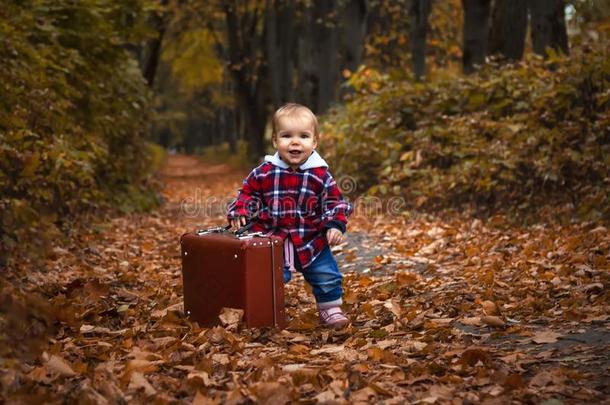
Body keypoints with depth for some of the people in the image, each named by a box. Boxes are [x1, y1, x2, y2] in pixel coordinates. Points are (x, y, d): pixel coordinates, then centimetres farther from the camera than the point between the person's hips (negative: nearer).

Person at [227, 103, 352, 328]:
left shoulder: (320, 174, -6)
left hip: (311, 241, 1)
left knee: (327, 277, 7)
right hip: (273, 240, 0)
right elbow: (247, 193, 6)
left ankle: (330, 310, 29)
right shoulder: (264, 172, -6)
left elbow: (335, 201, 0)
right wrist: (239, 212, -9)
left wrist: (335, 225, -12)